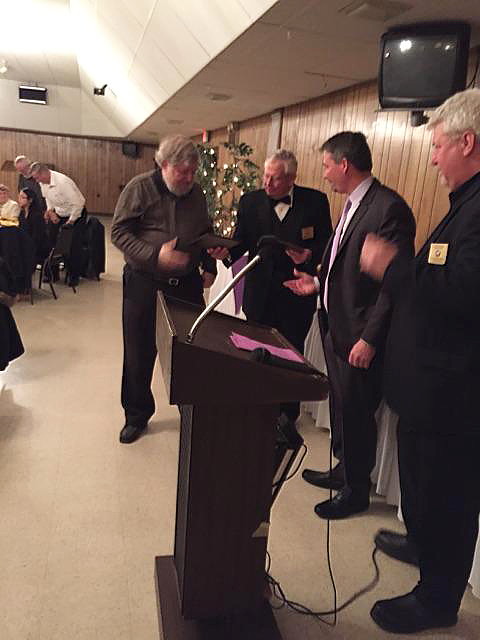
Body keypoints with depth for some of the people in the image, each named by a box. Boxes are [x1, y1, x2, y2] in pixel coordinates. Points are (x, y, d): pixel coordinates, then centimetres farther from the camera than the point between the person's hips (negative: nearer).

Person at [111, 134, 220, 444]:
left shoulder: (196, 193, 8)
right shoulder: (140, 188, -6)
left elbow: (206, 233, 20)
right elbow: (120, 232, -10)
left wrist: (210, 267, 8)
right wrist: (155, 255, -22)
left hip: (188, 284, 4)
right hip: (145, 283, -3)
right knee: (140, 353, 6)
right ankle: (137, 415, 26)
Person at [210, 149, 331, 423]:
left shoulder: (315, 201, -5)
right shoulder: (250, 201, 1)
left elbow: (326, 242, 0)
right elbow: (241, 241, 1)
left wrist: (310, 255, -20)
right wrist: (228, 252, -20)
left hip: (297, 295, -1)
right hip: (260, 295, 2)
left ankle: (288, 415, 30)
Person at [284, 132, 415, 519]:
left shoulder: (389, 208, -20)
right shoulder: (352, 205, 10)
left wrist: (369, 338, -22)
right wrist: (319, 283, 12)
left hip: (359, 336, -9)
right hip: (336, 326, 9)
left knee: (356, 414, 7)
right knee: (340, 406, 22)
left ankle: (356, 492, 28)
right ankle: (343, 472, 42)